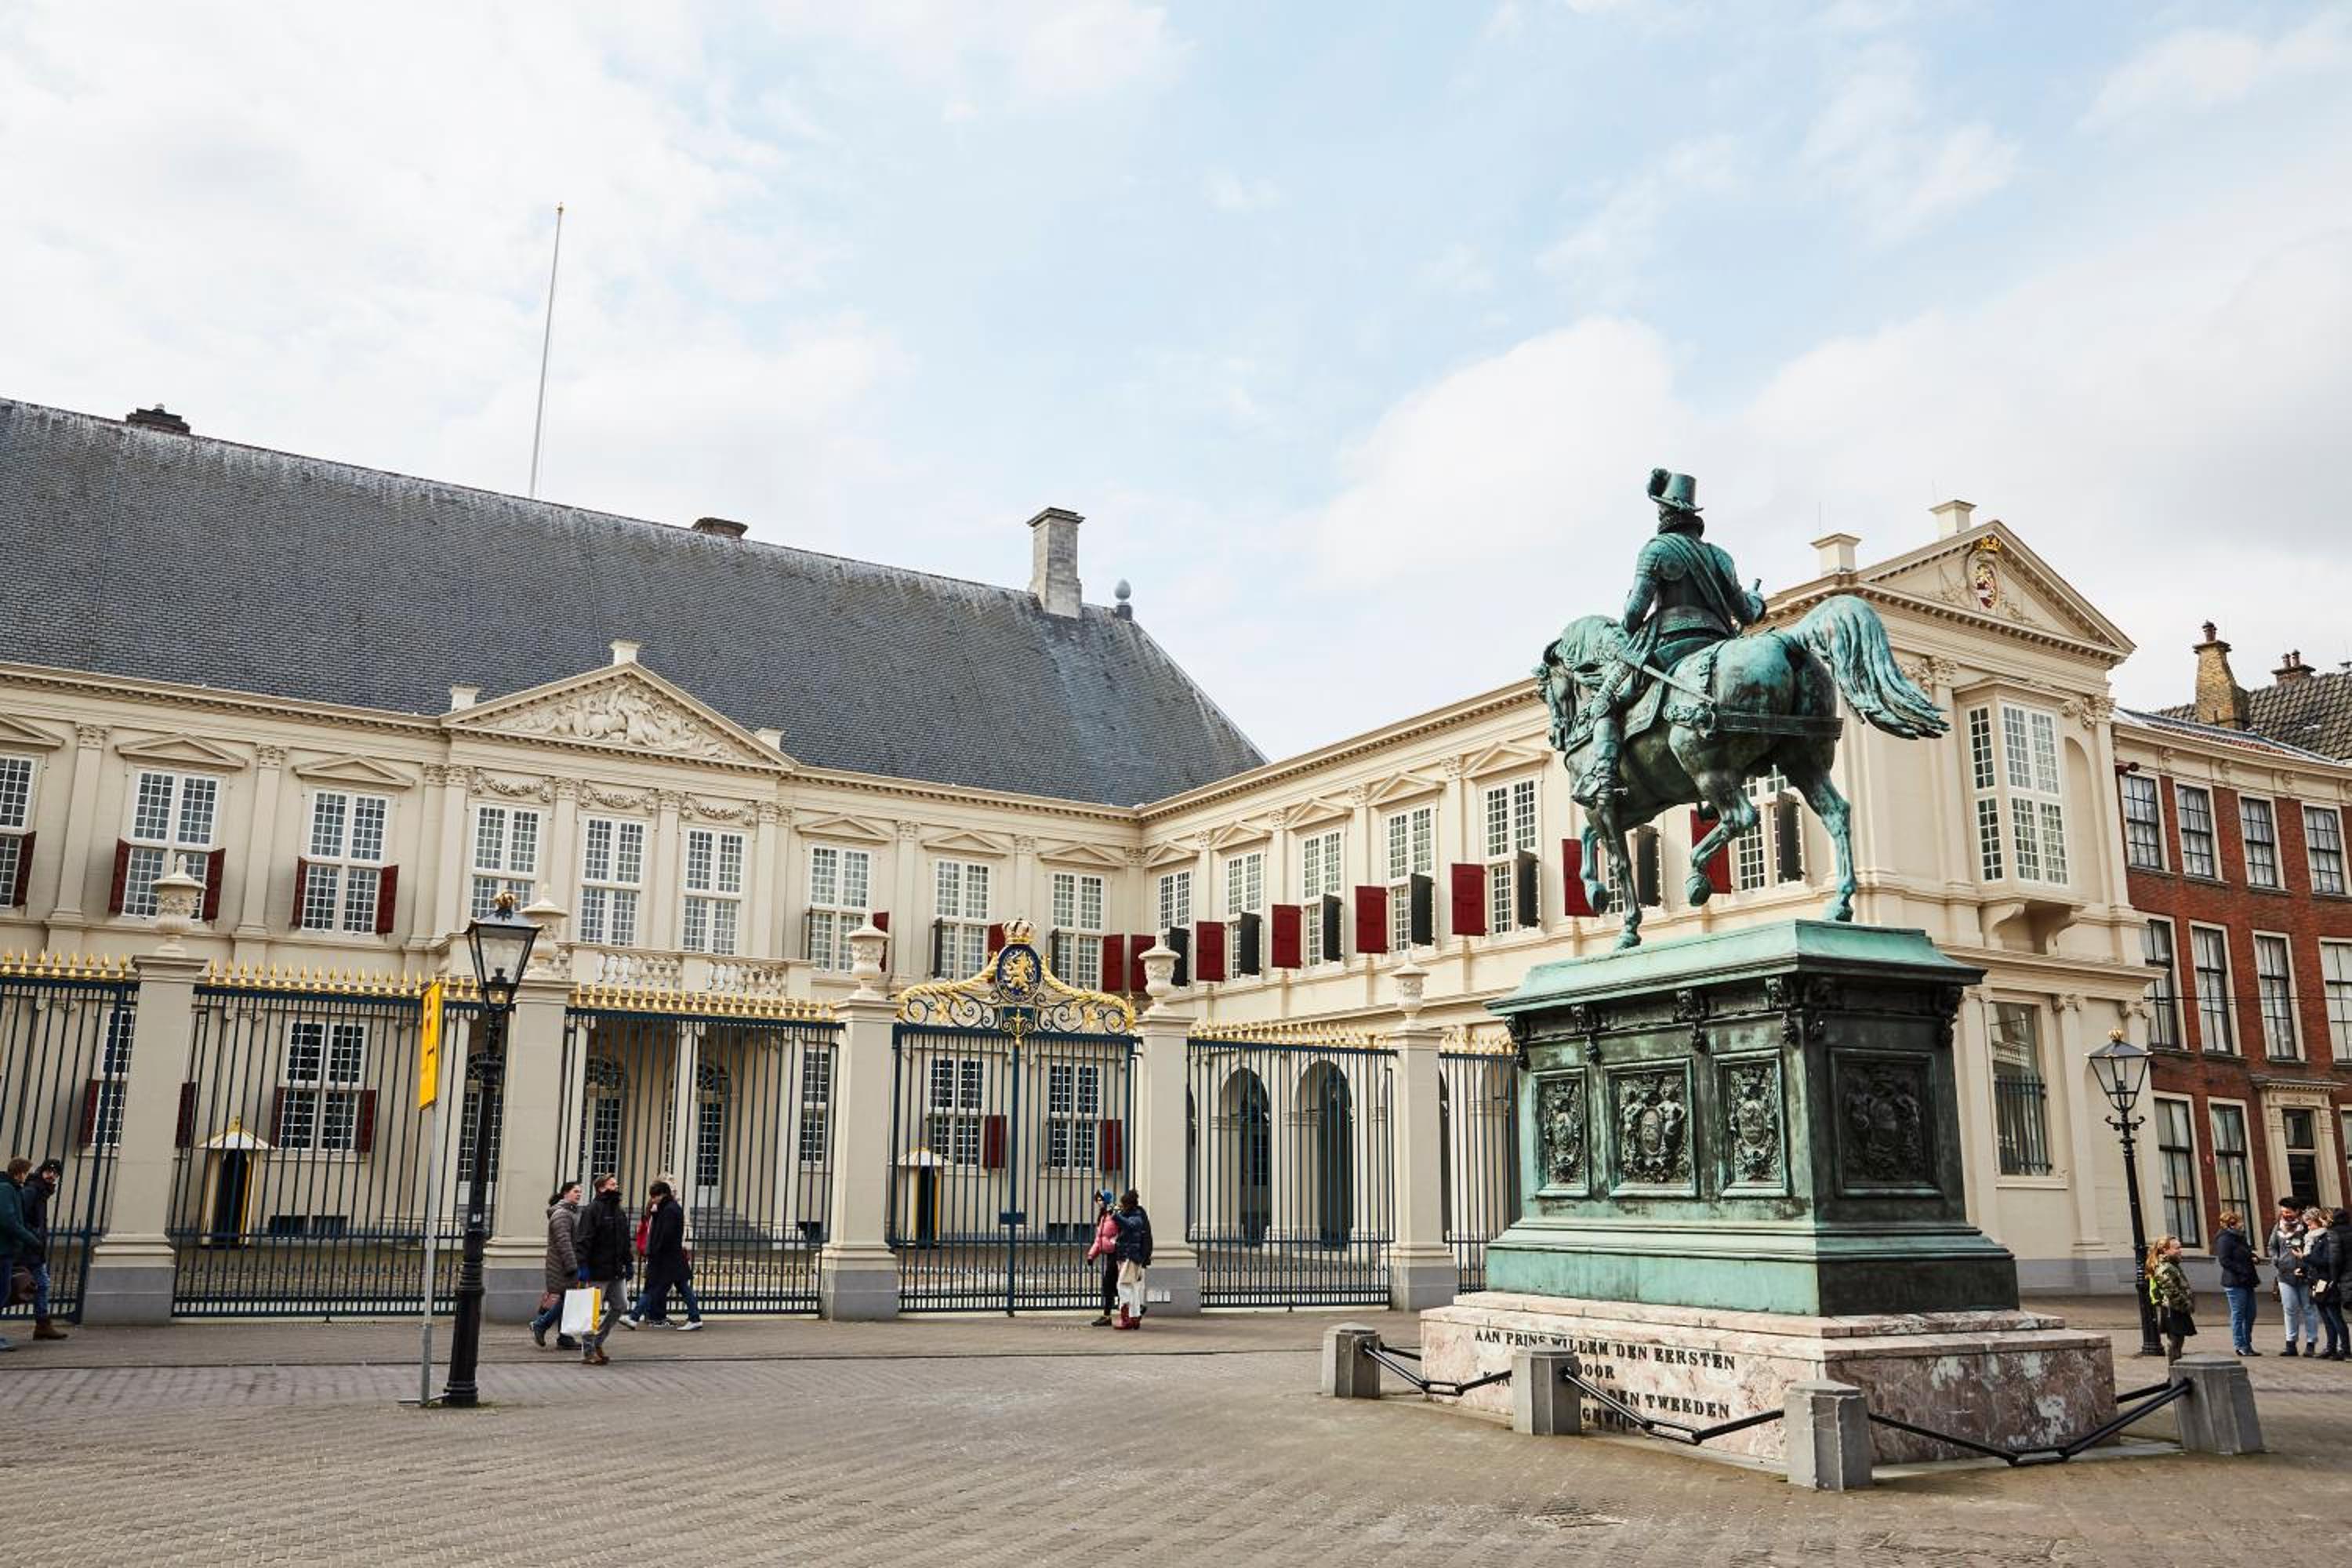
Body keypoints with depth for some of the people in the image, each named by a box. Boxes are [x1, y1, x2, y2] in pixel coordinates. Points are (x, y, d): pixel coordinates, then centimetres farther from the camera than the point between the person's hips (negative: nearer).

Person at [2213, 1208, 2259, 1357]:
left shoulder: (2240, 1238, 19)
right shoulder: (2225, 1239, -10)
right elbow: (2224, 1260, -18)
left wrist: (2252, 1257, 8)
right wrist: (2242, 1270, -23)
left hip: (2246, 1282, 9)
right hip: (2234, 1283, -9)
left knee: (2250, 1314, 11)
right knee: (2238, 1314, -3)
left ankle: (2247, 1345, 20)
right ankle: (2240, 1346, 2)